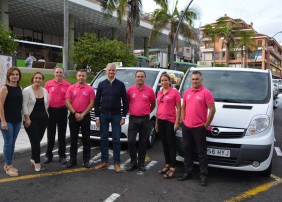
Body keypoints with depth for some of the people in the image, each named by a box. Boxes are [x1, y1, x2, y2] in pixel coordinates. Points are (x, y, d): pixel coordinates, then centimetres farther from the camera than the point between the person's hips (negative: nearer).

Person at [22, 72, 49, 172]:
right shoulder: (27, 90, -5)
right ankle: (37, 163, -2)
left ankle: (33, 159, 28)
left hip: (43, 119, 5)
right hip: (31, 119, -5)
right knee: (35, 141, -8)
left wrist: (45, 115, 10)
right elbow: (24, 105, -9)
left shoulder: (45, 91, 10)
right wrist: (27, 118, -15)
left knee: (37, 140, 10)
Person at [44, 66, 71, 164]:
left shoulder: (67, 85, 1)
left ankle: (62, 156, 16)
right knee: (50, 135, 8)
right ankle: (48, 155, 20)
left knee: (62, 135, 8)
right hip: (51, 111, 1)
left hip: (62, 111, 0)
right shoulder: (48, 84, 3)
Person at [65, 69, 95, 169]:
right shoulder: (71, 88, 5)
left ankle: (86, 160, 13)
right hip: (73, 116, 2)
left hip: (85, 116, -1)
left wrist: (83, 114, -10)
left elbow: (91, 103, -3)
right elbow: (67, 102, 0)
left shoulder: (90, 89, 1)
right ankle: (72, 159, 17)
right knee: (73, 138, 8)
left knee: (86, 139, 3)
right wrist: (75, 113, -10)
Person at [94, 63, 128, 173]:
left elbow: (125, 101, 3)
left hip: (116, 115, -2)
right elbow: (97, 101, 7)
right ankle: (104, 162, 17)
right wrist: (97, 116, 0)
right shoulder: (101, 84, 6)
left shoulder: (120, 85, 2)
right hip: (103, 115, 2)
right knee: (103, 139, 7)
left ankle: (116, 163, 9)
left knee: (116, 140, 1)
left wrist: (124, 116, -4)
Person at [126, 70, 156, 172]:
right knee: (131, 141, -4)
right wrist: (131, 111, 9)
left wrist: (146, 112, 10)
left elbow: (153, 104, 12)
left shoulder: (149, 90, 1)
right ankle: (133, 162, 12)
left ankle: (141, 163, 19)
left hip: (145, 119, 0)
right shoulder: (130, 89, 3)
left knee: (143, 142, 7)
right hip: (133, 119, 0)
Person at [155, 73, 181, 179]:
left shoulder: (174, 92, -6)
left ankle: (172, 168, 4)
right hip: (161, 120, 6)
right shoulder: (159, 93, 13)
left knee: (171, 144, -2)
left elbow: (178, 108, -7)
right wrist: (156, 122, 17)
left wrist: (177, 122, -14)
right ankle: (167, 165, 23)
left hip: (170, 121, -6)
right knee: (164, 144, 12)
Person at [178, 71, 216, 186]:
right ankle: (187, 172, 26)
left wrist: (206, 125, -9)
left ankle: (203, 176, 10)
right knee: (187, 150, 14)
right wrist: (183, 120, 9)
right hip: (186, 127, 6)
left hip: (199, 128, -6)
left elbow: (212, 109, -9)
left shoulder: (206, 93, -7)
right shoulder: (187, 92, 12)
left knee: (201, 152, 1)